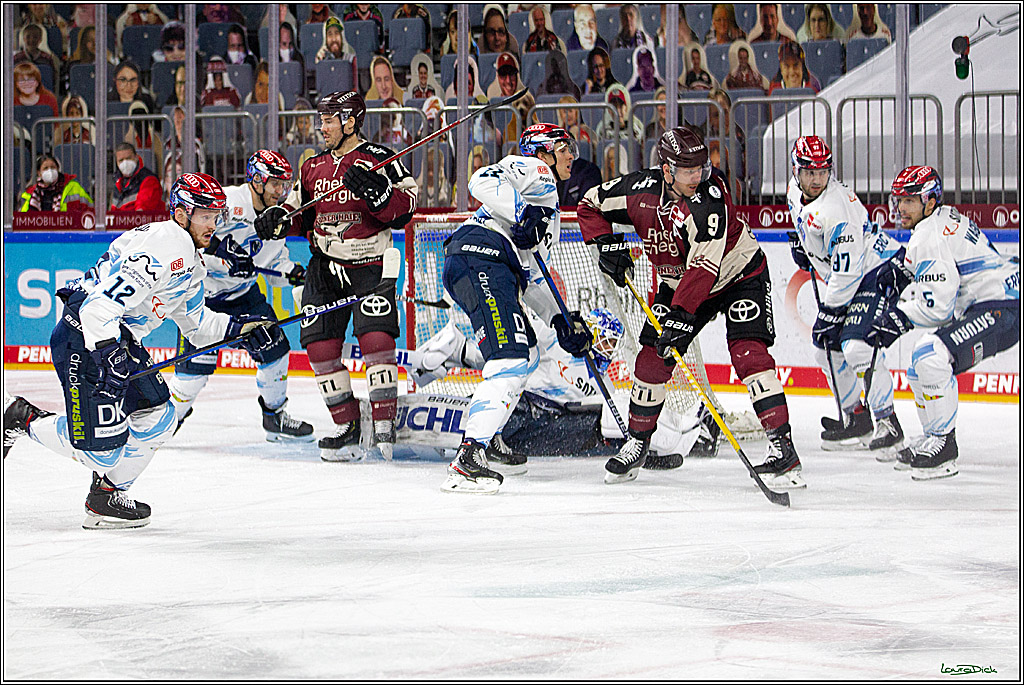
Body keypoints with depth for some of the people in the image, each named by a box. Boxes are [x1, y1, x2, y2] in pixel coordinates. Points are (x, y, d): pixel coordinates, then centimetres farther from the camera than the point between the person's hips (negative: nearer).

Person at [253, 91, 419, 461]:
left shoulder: (380, 160, -6)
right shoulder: (313, 167, 13)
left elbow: (405, 208, -13)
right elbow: (301, 211, 22)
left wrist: (374, 188, -27)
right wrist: (279, 217, 2)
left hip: (369, 266, -6)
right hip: (325, 267, 6)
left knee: (376, 339, -19)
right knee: (320, 345, -2)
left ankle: (384, 427, -11)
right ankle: (346, 427, 10)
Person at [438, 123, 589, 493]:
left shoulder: (549, 214, 37)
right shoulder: (533, 170, 10)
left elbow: (531, 277, 34)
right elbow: (483, 181, -9)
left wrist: (561, 319, 23)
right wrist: (522, 213, -19)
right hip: (479, 257, -11)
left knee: (527, 353, 24)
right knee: (511, 361, -21)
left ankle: (483, 442, 25)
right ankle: (468, 460, -32)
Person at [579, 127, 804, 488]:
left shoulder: (710, 198, -32)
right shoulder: (640, 189, -16)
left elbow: (704, 267, -38)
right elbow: (591, 204, 2)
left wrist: (680, 315, -44)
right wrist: (606, 243, -14)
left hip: (739, 274, -5)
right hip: (678, 283, 5)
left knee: (747, 352, -23)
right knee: (652, 357, -1)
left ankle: (782, 446, -26)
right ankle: (637, 443, 18)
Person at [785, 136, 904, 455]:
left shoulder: (837, 209, -30)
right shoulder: (795, 190, -2)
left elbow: (848, 270, -28)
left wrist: (830, 311, -22)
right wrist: (803, 245, 13)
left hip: (876, 273, -10)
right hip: (842, 280, 10)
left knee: (857, 346, -24)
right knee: (825, 346, 11)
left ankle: (888, 425, -16)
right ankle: (856, 418, 25)